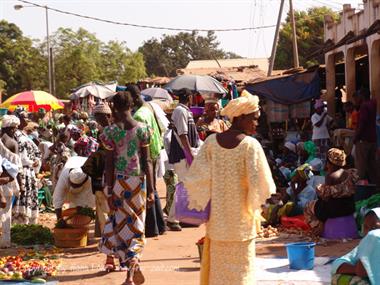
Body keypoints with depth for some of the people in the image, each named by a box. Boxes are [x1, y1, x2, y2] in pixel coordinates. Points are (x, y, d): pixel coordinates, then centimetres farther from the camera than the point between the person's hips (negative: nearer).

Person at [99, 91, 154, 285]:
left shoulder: (111, 130, -6)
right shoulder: (142, 129, -2)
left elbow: (109, 163, -6)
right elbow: (147, 160, -2)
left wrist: (109, 190, -2)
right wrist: (150, 189, 1)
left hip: (119, 181, -1)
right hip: (138, 180, 1)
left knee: (121, 221, 15)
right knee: (136, 224, 9)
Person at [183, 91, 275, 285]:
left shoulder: (211, 141, -4)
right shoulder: (250, 144, -14)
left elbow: (197, 176, -5)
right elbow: (258, 182, -15)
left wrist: (202, 202, 7)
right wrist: (253, 204, 3)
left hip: (216, 218, 4)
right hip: (240, 219, -3)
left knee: (217, 265, 15)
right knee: (240, 267, 8)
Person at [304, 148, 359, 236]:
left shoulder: (330, 176, -19)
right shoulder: (350, 173, 1)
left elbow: (326, 196, -19)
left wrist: (319, 190, -1)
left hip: (335, 209, -7)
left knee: (308, 208, 17)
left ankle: (319, 231, 10)